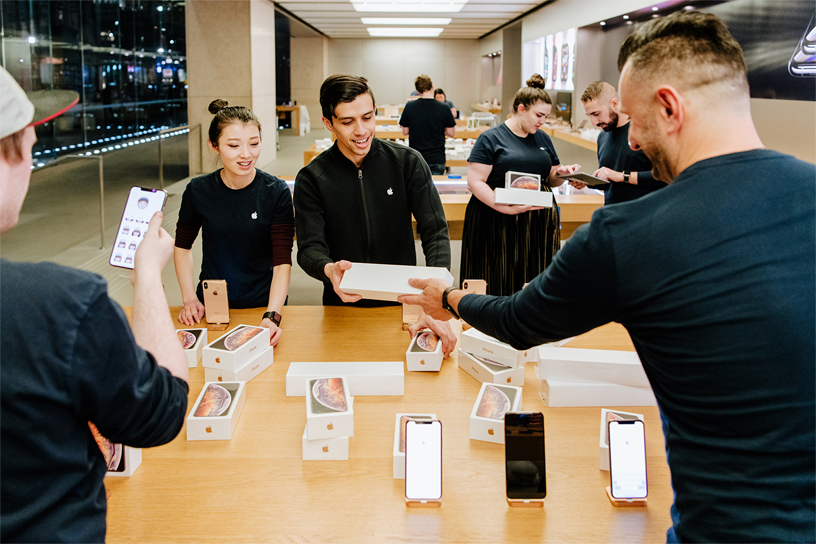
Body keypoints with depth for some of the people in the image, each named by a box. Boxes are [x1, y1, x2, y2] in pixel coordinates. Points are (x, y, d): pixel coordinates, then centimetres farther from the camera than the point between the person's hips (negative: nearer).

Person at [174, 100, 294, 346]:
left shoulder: (276, 192, -11)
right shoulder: (198, 191, -6)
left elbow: (283, 261, -15)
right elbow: (182, 245, 10)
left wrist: (272, 316, -29)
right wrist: (189, 298, -2)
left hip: (263, 306, -1)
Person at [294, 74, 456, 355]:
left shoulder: (408, 162, -2)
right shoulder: (311, 179, -3)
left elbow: (435, 232, -7)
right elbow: (309, 249, -7)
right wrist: (329, 269, -33)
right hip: (342, 307, 0)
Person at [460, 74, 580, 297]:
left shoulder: (543, 139, 16)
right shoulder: (491, 138, -3)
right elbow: (474, 182, -11)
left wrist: (561, 173, -1)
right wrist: (506, 208, -21)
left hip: (539, 224, 6)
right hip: (500, 226, -5)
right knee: (500, 285, -3)